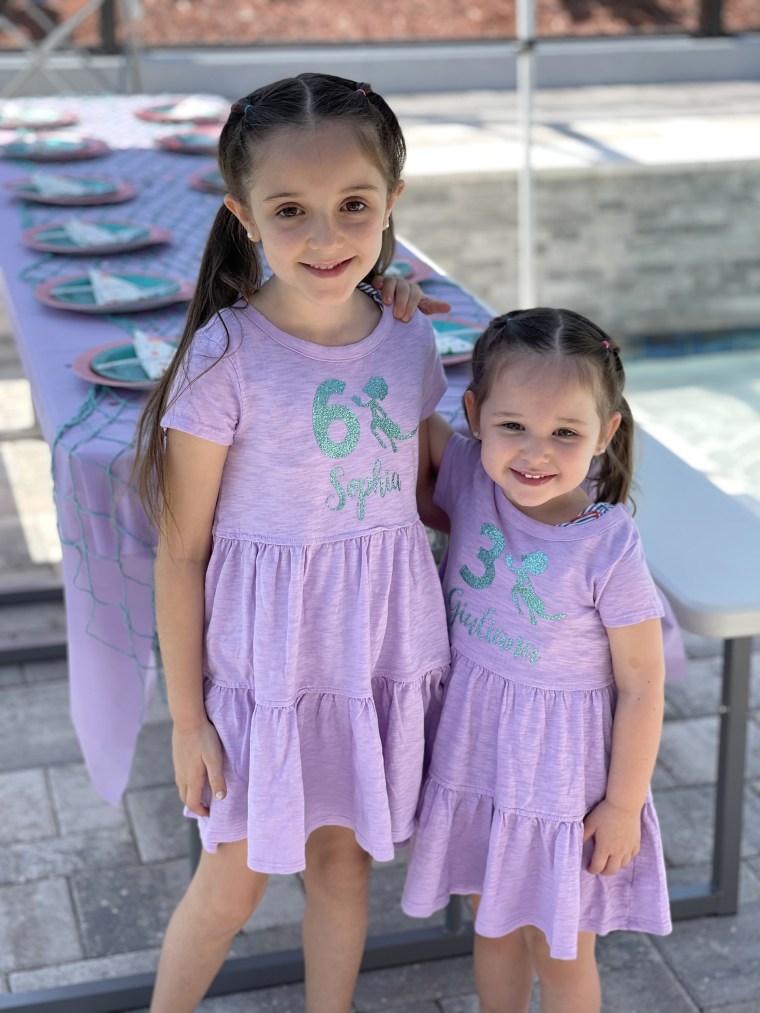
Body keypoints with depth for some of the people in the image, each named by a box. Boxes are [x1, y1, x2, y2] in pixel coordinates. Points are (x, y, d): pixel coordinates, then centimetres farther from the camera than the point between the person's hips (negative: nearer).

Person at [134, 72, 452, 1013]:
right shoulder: (225, 359, -19)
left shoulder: (410, 341, -4)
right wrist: (186, 716, -9)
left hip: (383, 647, 4)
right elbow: (180, 553, -13)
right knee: (235, 881, 12)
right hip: (265, 660, -4)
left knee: (344, 859, 20)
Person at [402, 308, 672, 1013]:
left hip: (562, 772, -4)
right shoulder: (469, 479, -14)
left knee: (560, 954, 17)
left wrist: (623, 805, -8)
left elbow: (640, 687, -15)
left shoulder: (608, 548, -25)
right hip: (474, 751, 4)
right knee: (493, 926, 25)